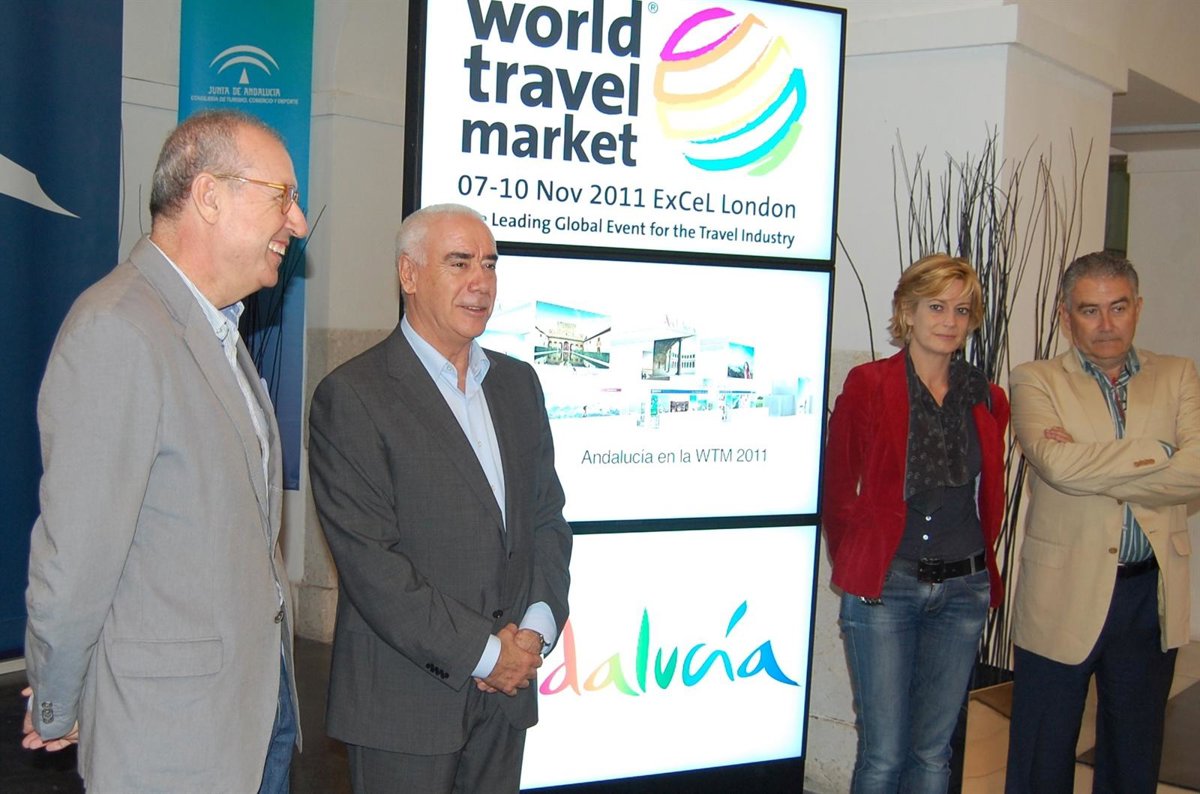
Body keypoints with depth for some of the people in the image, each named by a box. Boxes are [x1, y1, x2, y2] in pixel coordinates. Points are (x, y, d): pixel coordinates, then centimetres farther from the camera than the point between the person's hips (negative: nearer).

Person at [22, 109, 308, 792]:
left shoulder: (216, 328, 12)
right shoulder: (116, 332, -21)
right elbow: (76, 557, -19)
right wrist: (57, 716, -8)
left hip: (262, 696, 9)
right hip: (174, 732, -8)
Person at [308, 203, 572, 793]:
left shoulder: (518, 384, 11)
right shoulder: (351, 396, -11)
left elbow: (547, 516, 12)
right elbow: (367, 561, -16)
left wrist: (537, 627, -3)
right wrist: (480, 653, -14)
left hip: (506, 686, 6)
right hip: (405, 700, -5)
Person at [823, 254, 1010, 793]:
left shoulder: (988, 400, 9)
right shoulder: (867, 386, -3)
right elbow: (837, 491, 2)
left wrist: (977, 565, 12)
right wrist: (858, 569, 5)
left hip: (963, 590, 4)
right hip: (885, 587, -4)